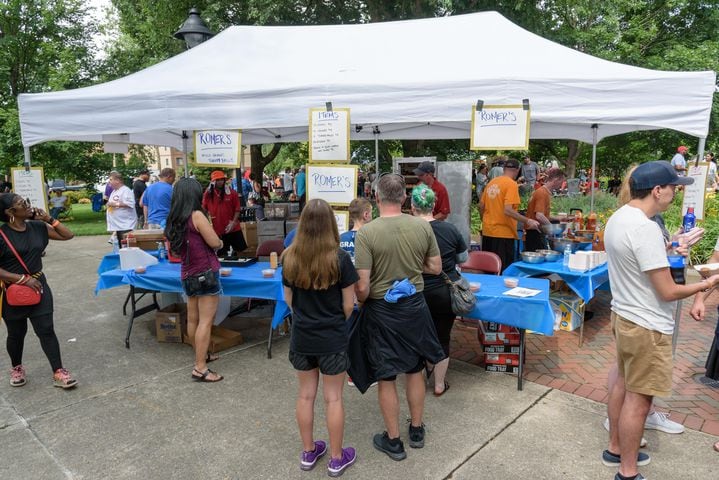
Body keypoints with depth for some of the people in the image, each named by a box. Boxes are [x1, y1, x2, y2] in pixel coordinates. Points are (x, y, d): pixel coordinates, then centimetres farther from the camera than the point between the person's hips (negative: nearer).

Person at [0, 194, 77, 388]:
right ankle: (17, 368, 38)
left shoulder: (37, 227, 0)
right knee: (16, 333, 14)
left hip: (38, 284, 3)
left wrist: (49, 219, -6)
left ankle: (58, 372, 7)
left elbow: (68, 235, 6)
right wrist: (23, 279, -21)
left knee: (46, 330, 2)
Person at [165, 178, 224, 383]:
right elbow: (215, 243, -14)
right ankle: (200, 368, -4)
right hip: (205, 273, -8)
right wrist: (220, 242, 7)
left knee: (193, 319, 16)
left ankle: (201, 355, 33)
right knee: (206, 321, -5)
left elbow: (174, 249, 16)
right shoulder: (197, 215, -16)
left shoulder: (174, 220, 6)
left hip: (188, 275, 8)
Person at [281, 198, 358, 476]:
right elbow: (349, 304, -10)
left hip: (301, 337, 3)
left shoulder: (290, 258, -7)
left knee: (305, 395, 17)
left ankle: (308, 453, 33)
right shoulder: (340, 258, -17)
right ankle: (336, 459, 26)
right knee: (333, 398, 11)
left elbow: (289, 300, 4)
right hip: (332, 339, -3)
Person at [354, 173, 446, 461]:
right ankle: (417, 430, 38)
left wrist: (360, 303, 2)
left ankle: (393, 441, 27)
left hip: (381, 310, -3)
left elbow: (362, 287, -19)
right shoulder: (423, 227, -9)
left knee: (386, 378, 12)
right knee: (415, 370, 21)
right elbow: (435, 268, 3)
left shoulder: (366, 233, -20)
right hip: (414, 305, 4)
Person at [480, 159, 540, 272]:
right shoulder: (511, 184, -11)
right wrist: (527, 221, -17)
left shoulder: (492, 182, 9)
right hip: (503, 233, -7)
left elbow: (481, 206, 14)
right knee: (503, 270, 0)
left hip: (487, 232, 7)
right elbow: (508, 210, -22)